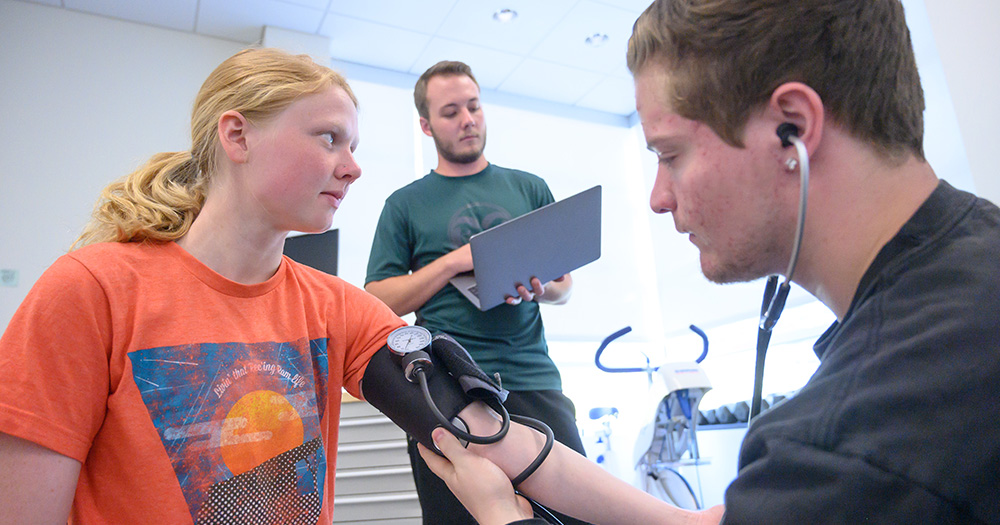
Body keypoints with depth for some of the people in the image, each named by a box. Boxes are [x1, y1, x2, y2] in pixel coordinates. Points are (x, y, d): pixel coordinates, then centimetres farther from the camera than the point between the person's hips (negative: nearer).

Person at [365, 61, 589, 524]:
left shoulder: (530, 189, 15)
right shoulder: (406, 204, 9)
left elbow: (565, 284, 16)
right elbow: (379, 302, 2)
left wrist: (537, 289, -8)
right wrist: (455, 261, -9)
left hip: (532, 378, 2)